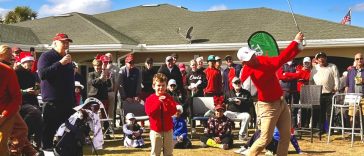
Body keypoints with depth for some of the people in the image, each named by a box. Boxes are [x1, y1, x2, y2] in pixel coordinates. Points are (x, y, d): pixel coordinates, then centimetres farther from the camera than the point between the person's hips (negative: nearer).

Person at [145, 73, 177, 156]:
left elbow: (173, 111, -10)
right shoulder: (150, 99, -5)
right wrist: (158, 101, -25)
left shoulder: (169, 98, 1)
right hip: (155, 129, -2)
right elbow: (149, 112, -18)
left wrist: (166, 102, -23)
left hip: (168, 129, 2)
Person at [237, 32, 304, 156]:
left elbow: (285, 58, 3)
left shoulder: (262, 60, -1)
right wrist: (295, 42, -28)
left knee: (286, 136, 9)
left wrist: (298, 46, -13)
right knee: (265, 140, -6)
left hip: (281, 102, 8)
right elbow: (279, 62, -31)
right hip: (268, 106, -8)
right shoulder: (253, 72, -26)